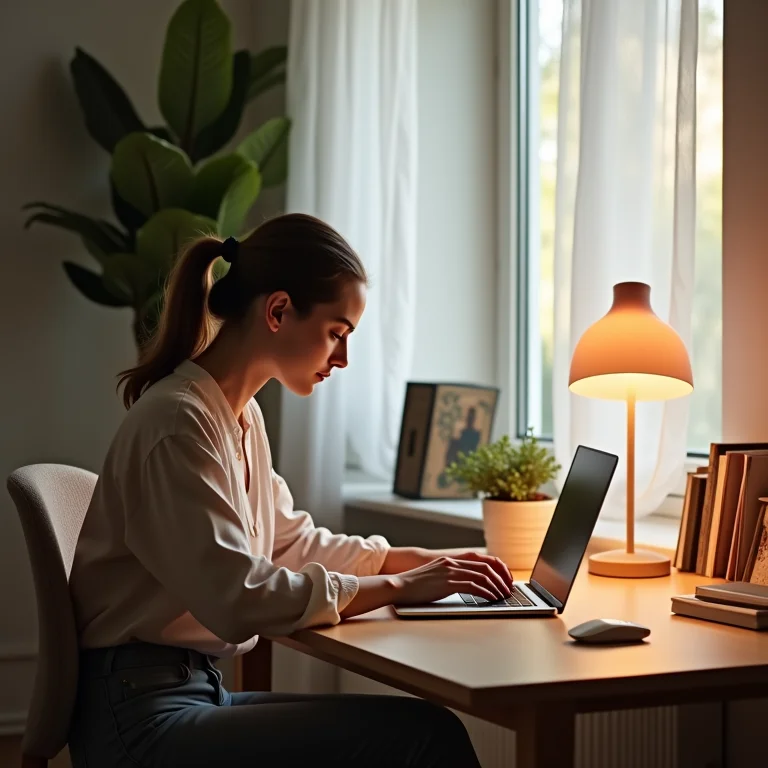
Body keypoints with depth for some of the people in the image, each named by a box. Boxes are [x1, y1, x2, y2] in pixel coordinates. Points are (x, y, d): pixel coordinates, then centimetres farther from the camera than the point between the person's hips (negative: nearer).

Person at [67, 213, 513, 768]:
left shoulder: (243, 415, 11)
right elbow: (239, 601, -24)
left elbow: (292, 541, 20)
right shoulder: (179, 422, -18)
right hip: (141, 718, -9)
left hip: (196, 691, 9)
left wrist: (420, 560, 6)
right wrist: (397, 587, -16)